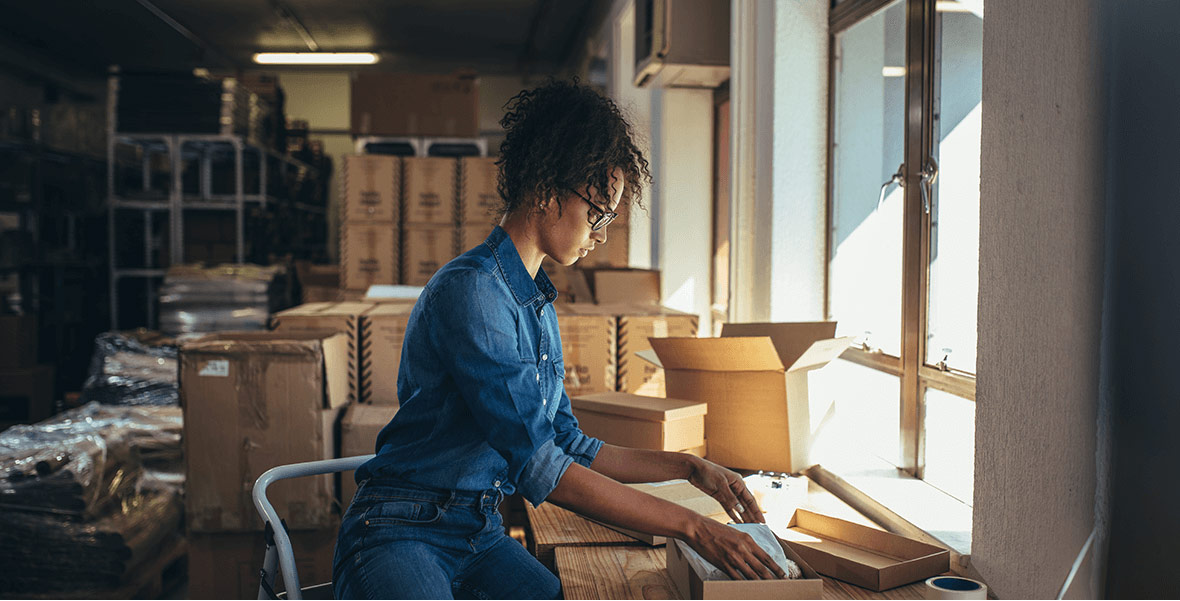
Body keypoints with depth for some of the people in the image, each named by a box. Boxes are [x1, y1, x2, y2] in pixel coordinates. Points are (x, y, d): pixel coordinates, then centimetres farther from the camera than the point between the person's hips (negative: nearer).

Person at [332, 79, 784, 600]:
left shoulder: (538, 303, 13)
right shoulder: (469, 290, -17)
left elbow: (570, 446, 19)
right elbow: (540, 469, -22)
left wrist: (690, 468, 12)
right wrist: (690, 526, -19)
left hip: (481, 536, 8)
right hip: (400, 535, -8)